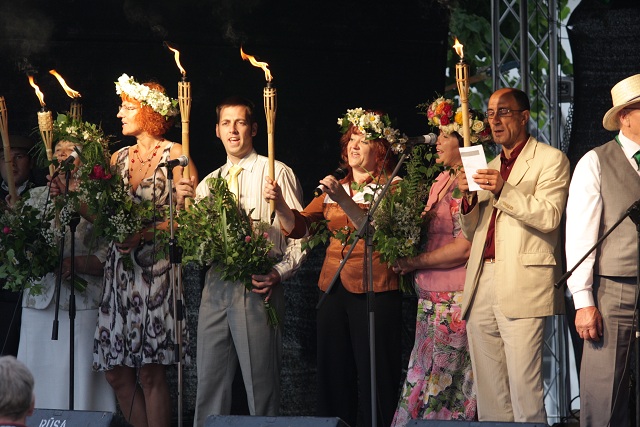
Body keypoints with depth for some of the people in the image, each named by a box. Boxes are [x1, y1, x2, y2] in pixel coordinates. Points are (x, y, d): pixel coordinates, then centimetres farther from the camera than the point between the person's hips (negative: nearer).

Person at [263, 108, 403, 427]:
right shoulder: (334, 188, 18)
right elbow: (298, 226, 8)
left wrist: (345, 201, -28)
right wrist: (280, 203, -11)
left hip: (373, 292, -5)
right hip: (333, 290, 6)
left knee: (373, 378, -7)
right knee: (334, 374, 5)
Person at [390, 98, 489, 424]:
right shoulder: (442, 181, 16)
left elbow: (464, 248, -19)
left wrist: (414, 262, -12)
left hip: (454, 301, -9)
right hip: (431, 299, 9)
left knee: (444, 389, -6)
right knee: (421, 383, 7)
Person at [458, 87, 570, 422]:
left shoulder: (550, 160, 4)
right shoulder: (489, 167, 24)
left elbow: (549, 216, -10)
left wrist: (503, 191, -18)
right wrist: (468, 198, 5)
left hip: (522, 287, -7)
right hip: (481, 288, 7)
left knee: (524, 388, -13)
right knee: (488, 392, 5)